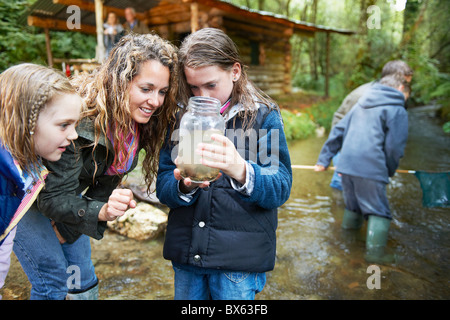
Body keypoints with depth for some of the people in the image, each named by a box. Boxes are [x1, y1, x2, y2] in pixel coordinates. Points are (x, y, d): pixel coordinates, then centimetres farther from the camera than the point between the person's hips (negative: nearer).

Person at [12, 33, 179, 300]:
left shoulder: (137, 121, -14)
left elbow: (106, 179, -5)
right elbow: (54, 197, -33)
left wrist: (70, 224, -5)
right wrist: (101, 211, -50)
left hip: (65, 195, 6)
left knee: (84, 282, 12)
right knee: (52, 284, -4)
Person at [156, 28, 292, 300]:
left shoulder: (263, 117, -5)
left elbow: (280, 190, -15)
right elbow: (163, 186, 0)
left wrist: (240, 170, -34)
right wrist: (185, 186, -23)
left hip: (240, 258, -3)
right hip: (186, 253, 4)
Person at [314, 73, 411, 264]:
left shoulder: (360, 105, 21)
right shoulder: (397, 110, 1)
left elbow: (337, 132, 17)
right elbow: (394, 147, -6)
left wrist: (324, 159, 17)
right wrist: (390, 171, 11)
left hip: (346, 165, 7)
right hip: (371, 169, -6)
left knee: (353, 204, 25)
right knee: (378, 212, 5)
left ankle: (350, 226, 40)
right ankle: (374, 252, 4)